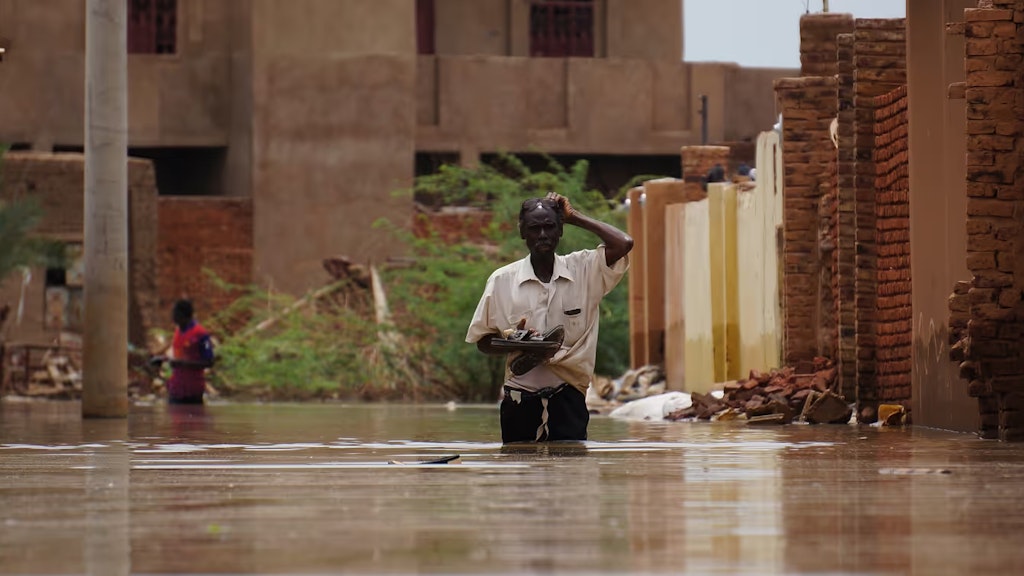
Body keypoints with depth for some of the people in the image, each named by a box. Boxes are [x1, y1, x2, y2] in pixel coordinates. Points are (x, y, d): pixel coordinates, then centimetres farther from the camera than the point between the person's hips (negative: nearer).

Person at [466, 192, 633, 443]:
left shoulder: (584, 269, 4)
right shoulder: (502, 280, 4)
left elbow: (623, 244, -12)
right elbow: (482, 340, 9)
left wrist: (575, 217, -1)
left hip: (568, 400, 0)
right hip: (520, 401, 1)